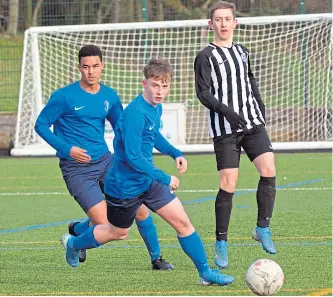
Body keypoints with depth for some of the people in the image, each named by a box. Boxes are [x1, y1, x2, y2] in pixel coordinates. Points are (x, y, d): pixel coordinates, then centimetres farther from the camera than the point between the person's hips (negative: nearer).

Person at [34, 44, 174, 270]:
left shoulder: (110, 97, 6)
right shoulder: (64, 97, -9)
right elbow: (41, 125, -3)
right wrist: (67, 149, -15)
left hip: (105, 162, 5)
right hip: (77, 169, -5)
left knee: (139, 207, -6)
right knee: (106, 225, -14)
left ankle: (156, 258, 13)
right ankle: (75, 231, 21)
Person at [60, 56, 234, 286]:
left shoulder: (156, 107, 0)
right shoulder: (135, 113, -28)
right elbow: (133, 157, -30)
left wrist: (175, 153, 8)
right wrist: (165, 179, -25)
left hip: (148, 180, 7)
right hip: (125, 186, -7)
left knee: (183, 222, 0)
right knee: (118, 233, 15)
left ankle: (205, 272, 7)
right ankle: (73, 243, 41)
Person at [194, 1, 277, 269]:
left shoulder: (242, 52, 14)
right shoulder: (206, 56, -3)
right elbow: (202, 92, -10)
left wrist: (259, 104, 13)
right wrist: (226, 110, -23)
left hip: (253, 124, 5)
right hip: (225, 129, -5)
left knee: (268, 170, -13)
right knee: (228, 185, -7)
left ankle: (263, 229, 0)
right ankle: (221, 243, 4)